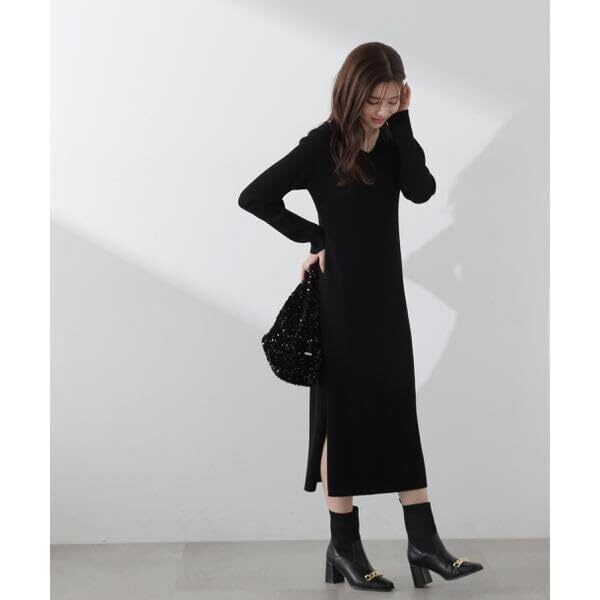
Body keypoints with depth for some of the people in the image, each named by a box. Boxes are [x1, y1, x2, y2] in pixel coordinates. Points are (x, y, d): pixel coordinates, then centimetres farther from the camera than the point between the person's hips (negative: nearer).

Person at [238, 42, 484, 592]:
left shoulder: (392, 141, 6)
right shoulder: (324, 144, -9)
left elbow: (422, 190, -11)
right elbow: (254, 197, -8)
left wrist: (402, 121, -12)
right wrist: (315, 236, -8)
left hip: (385, 297, 6)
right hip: (342, 302, -6)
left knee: (400, 415, 7)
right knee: (343, 417, 2)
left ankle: (423, 541, 13)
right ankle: (344, 548, 14)